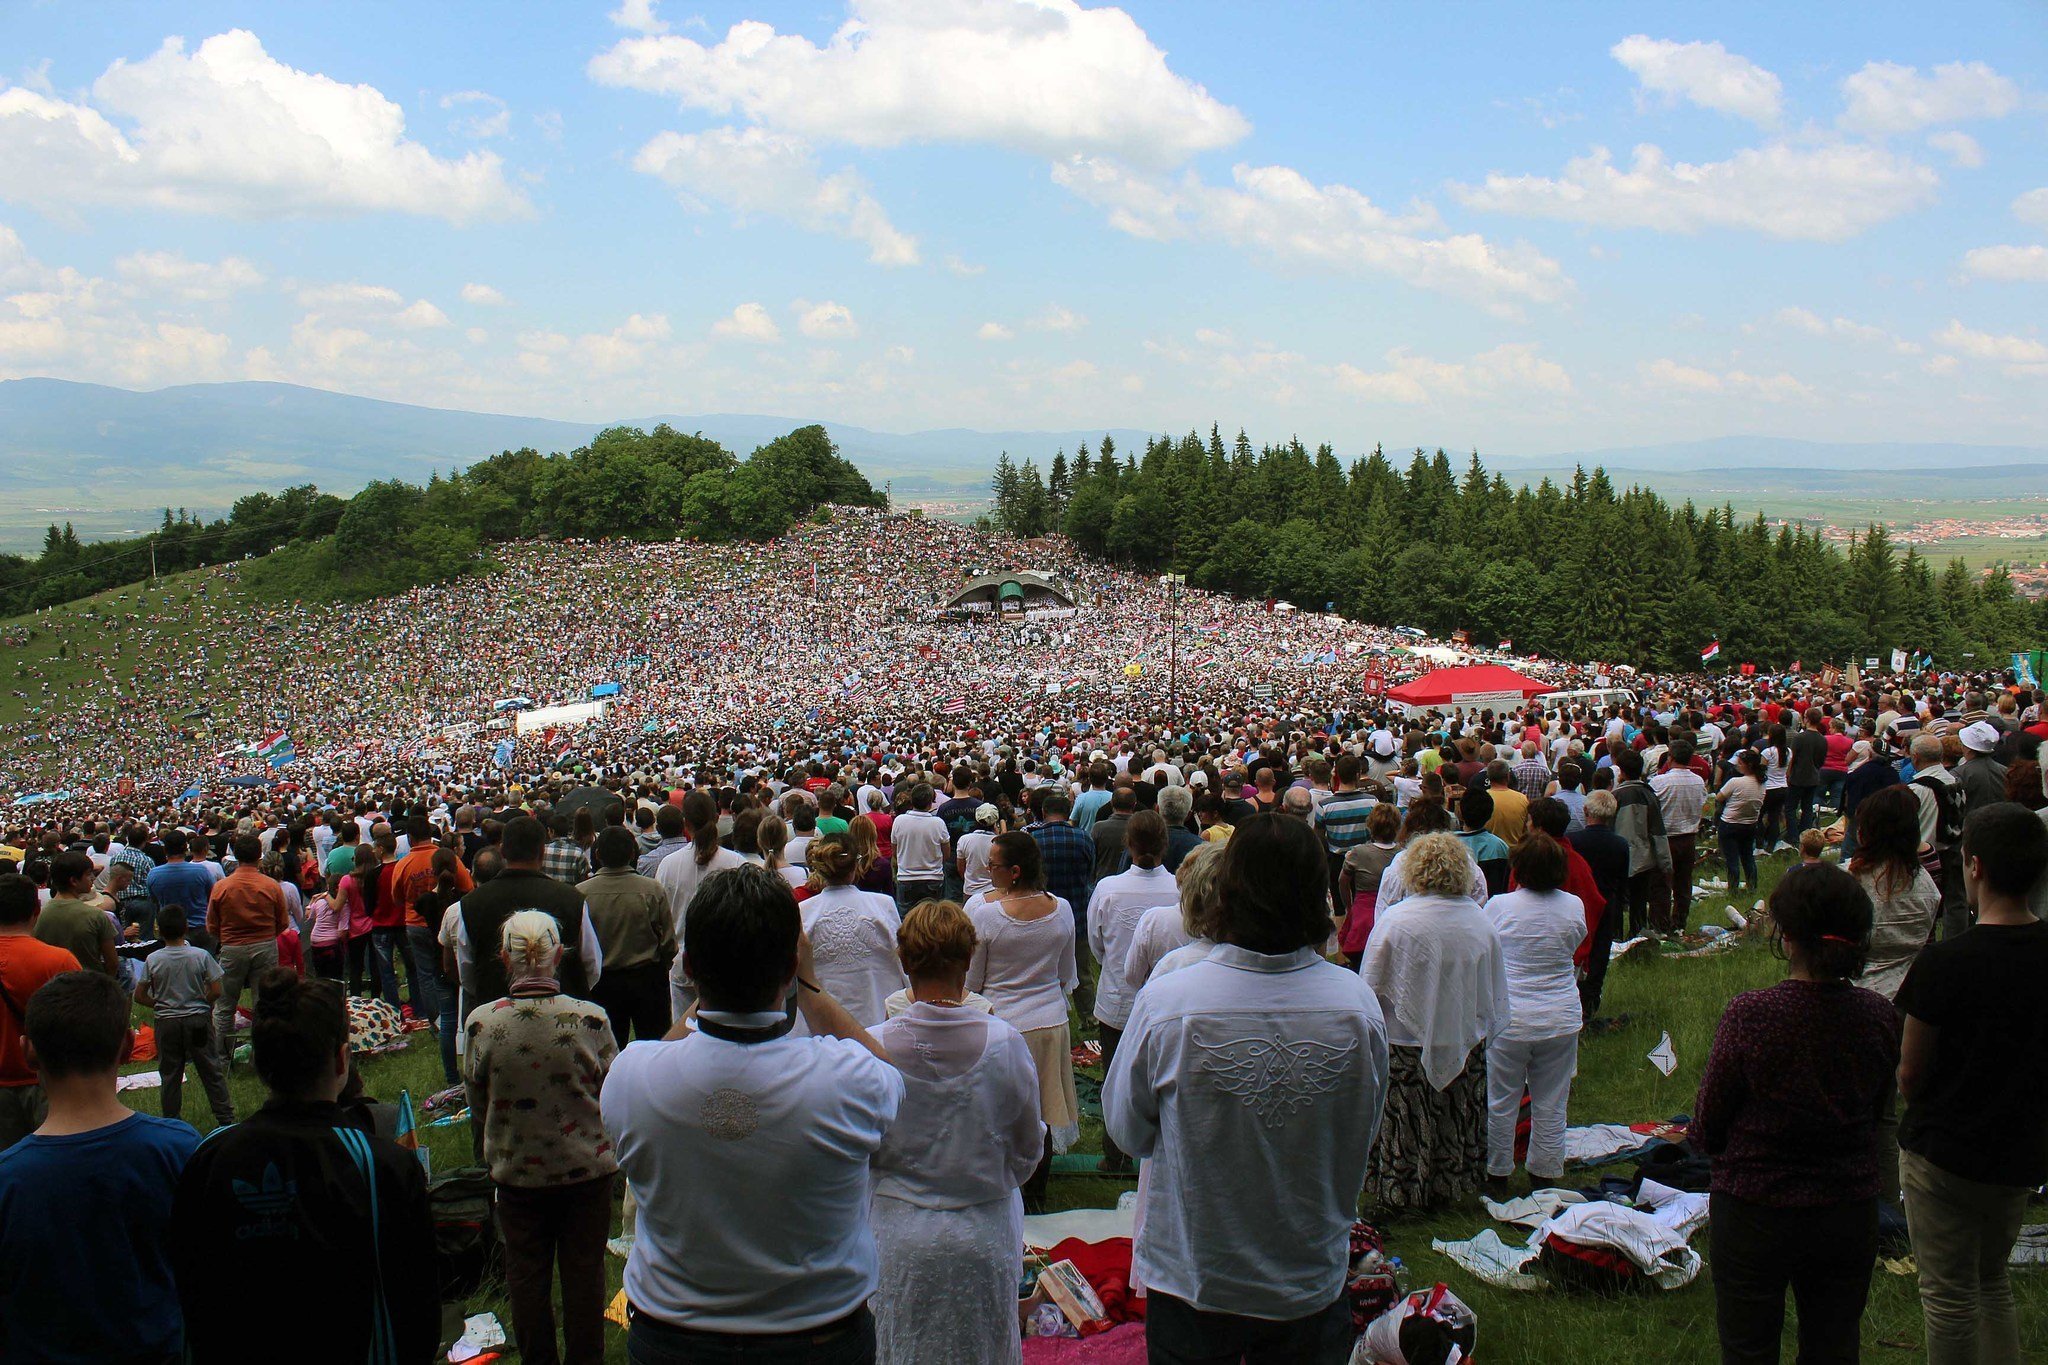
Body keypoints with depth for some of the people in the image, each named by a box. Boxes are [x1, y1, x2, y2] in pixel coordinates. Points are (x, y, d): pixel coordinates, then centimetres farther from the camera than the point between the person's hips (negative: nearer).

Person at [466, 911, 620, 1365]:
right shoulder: (590, 1019, -20)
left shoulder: (481, 1023, -16)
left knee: (526, 1275, 19)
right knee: (584, 1272, 16)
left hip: (516, 1171, 1)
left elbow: (477, 1107, -3)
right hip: (587, 1169, -1)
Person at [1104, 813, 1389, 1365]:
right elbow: (1364, 1135, -1)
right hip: (1311, 1287, 1)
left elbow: (1128, 1130, -7)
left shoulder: (1164, 1002, -24)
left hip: (1190, 1281, -1)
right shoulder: (1358, 1006, -19)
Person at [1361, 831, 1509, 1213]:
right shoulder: (1481, 923, -7)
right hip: (1465, 1042, 4)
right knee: (1456, 1120, 18)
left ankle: (1399, 1194, 22)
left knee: (1405, 1123, 10)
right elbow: (1496, 994, 4)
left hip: (1406, 1042, -3)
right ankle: (1449, 1187, 33)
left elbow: (1372, 988, -10)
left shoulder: (1395, 920, -19)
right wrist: (1484, 1029, 20)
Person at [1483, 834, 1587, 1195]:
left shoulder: (1499, 906, -12)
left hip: (1509, 1018, -2)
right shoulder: (1574, 907, -5)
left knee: (1501, 1102, 11)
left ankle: (1497, 1176, 22)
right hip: (1561, 1019, 2)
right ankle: (1545, 1176, 22)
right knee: (1551, 1105, 12)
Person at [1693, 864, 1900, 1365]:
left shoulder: (1748, 1016, -22)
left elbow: (1706, 1128, -11)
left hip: (1754, 1215, -4)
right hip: (1851, 1215, 4)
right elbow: (1877, 1111, 6)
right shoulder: (1880, 1016, -10)